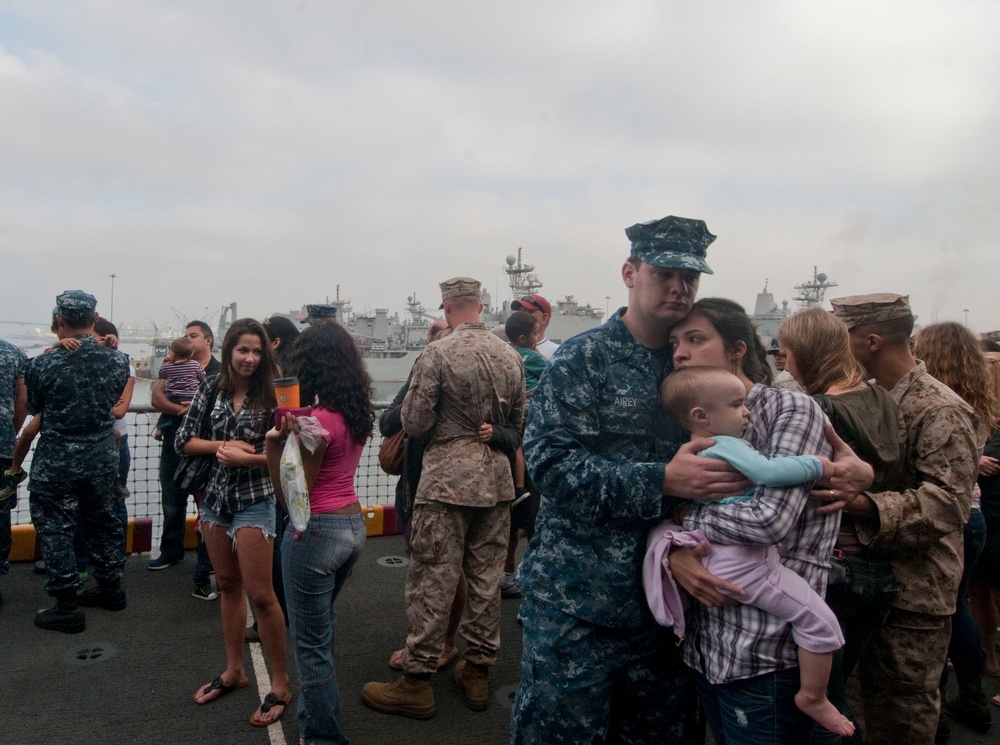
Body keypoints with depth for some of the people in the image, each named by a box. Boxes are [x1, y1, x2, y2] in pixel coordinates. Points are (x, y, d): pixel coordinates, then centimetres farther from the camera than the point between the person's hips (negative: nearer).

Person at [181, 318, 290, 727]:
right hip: (216, 497, 5)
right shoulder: (212, 389, 1)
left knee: (259, 593, -3)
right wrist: (223, 445, -12)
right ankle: (233, 671, 33)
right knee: (227, 584, 17)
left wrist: (242, 457, -19)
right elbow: (183, 439, 2)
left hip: (255, 500, -5)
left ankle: (280, 684, 11)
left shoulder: (270, 394, -12)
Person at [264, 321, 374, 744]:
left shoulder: (318, 420, -20)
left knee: (311, 643, 9)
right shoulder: (358, 413, 3)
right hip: (353, 524, 9)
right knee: (320, 627, 27)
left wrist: (275, 444, -22)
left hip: (317, 532, -9)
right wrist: (292, 437, 3)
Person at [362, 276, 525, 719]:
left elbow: (413, 424, -10)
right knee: (486, 579, 13)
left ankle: (417, 682, 15)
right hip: (497, 479, 6)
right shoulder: (510, 356, 4)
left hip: (447, 479, -5)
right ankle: (478, 673, 26)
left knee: (432, 581, 4)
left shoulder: (437, 354, -12)